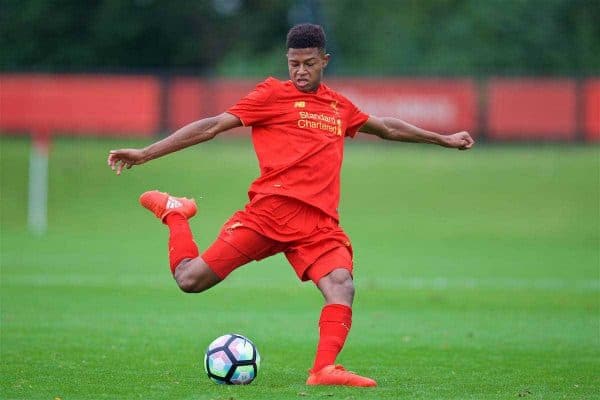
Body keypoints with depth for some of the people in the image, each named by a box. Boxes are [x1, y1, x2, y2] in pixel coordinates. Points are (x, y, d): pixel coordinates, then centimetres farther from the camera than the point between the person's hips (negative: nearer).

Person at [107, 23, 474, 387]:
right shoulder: (273, 95, 6)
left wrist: (443, 139, 45)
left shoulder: (339, 107, 22)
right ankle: (174, 213, 21)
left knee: (342, 286, -24)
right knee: (191, 280, -8)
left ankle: (324, 369, -32)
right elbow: (213, 126, 2)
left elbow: (387, 127, 38)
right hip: (270, 208, -4)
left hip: (319, 223, 4)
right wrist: (145, 154, -3)